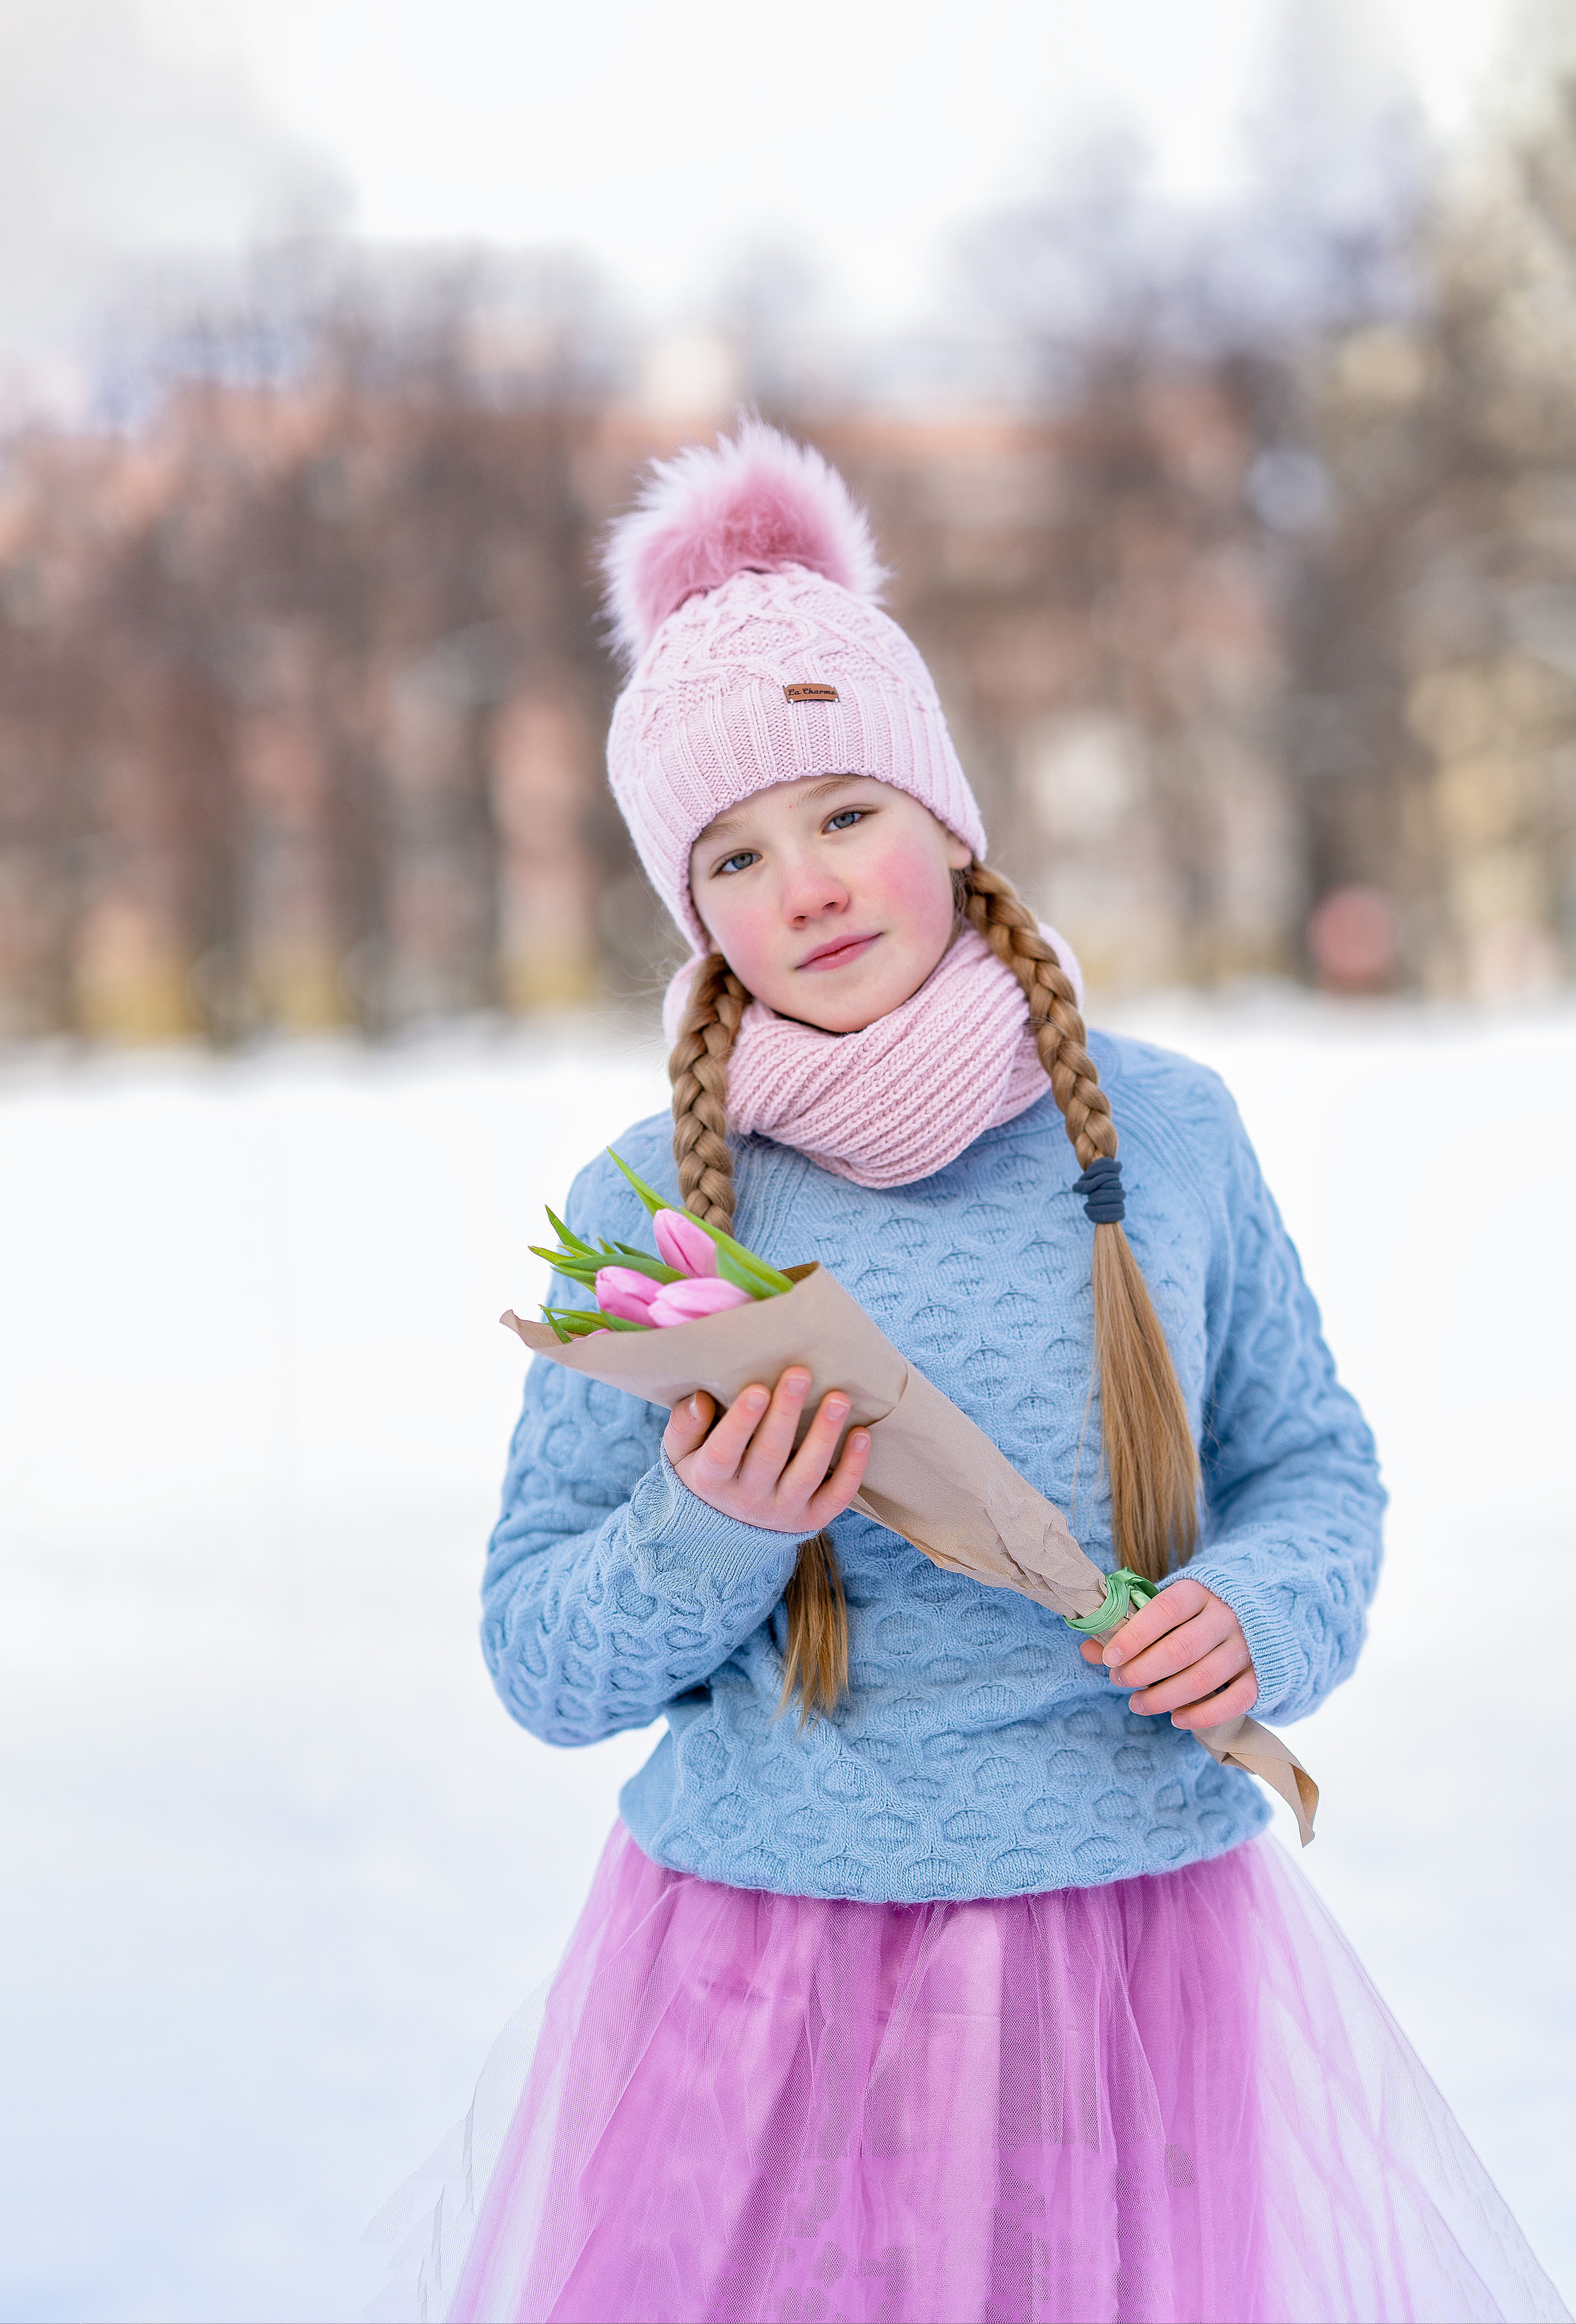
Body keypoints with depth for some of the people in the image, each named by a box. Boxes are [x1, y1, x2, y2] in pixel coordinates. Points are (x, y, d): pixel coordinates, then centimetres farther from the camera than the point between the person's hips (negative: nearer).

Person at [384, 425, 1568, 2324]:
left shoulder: (1165, 1135, -1)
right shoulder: (644, 1209, -5)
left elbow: (1310, 1463, 11)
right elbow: (537, 1663, -1)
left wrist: (1260, 1614, -9)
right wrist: (706, 1531, -19)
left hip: (1144, 1949, 1)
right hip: (764, 1996, -1)